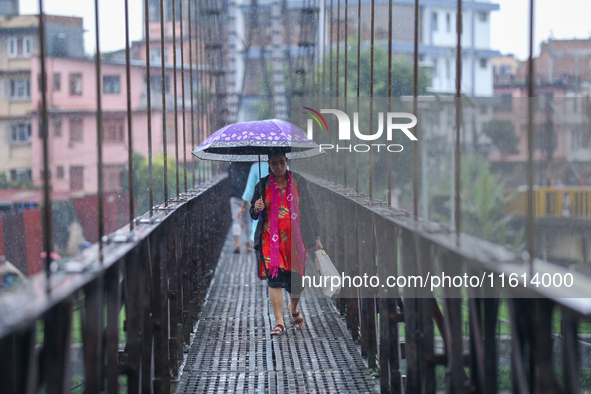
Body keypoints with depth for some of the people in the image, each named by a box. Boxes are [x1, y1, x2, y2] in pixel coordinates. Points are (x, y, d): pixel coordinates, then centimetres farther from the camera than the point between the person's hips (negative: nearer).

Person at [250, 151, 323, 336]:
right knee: (275, 278, -12)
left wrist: (316, 237, 7)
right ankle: (279, 322, -9)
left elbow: (310, 210, 10)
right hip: (271, 238, 0)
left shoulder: (298, 182, 6)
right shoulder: (263, 185, 6)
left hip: (296, 238, 0)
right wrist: (256, 209, -11)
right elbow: (253, 214, 14)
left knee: (297, 279, 3)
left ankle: (294, 307, 36)